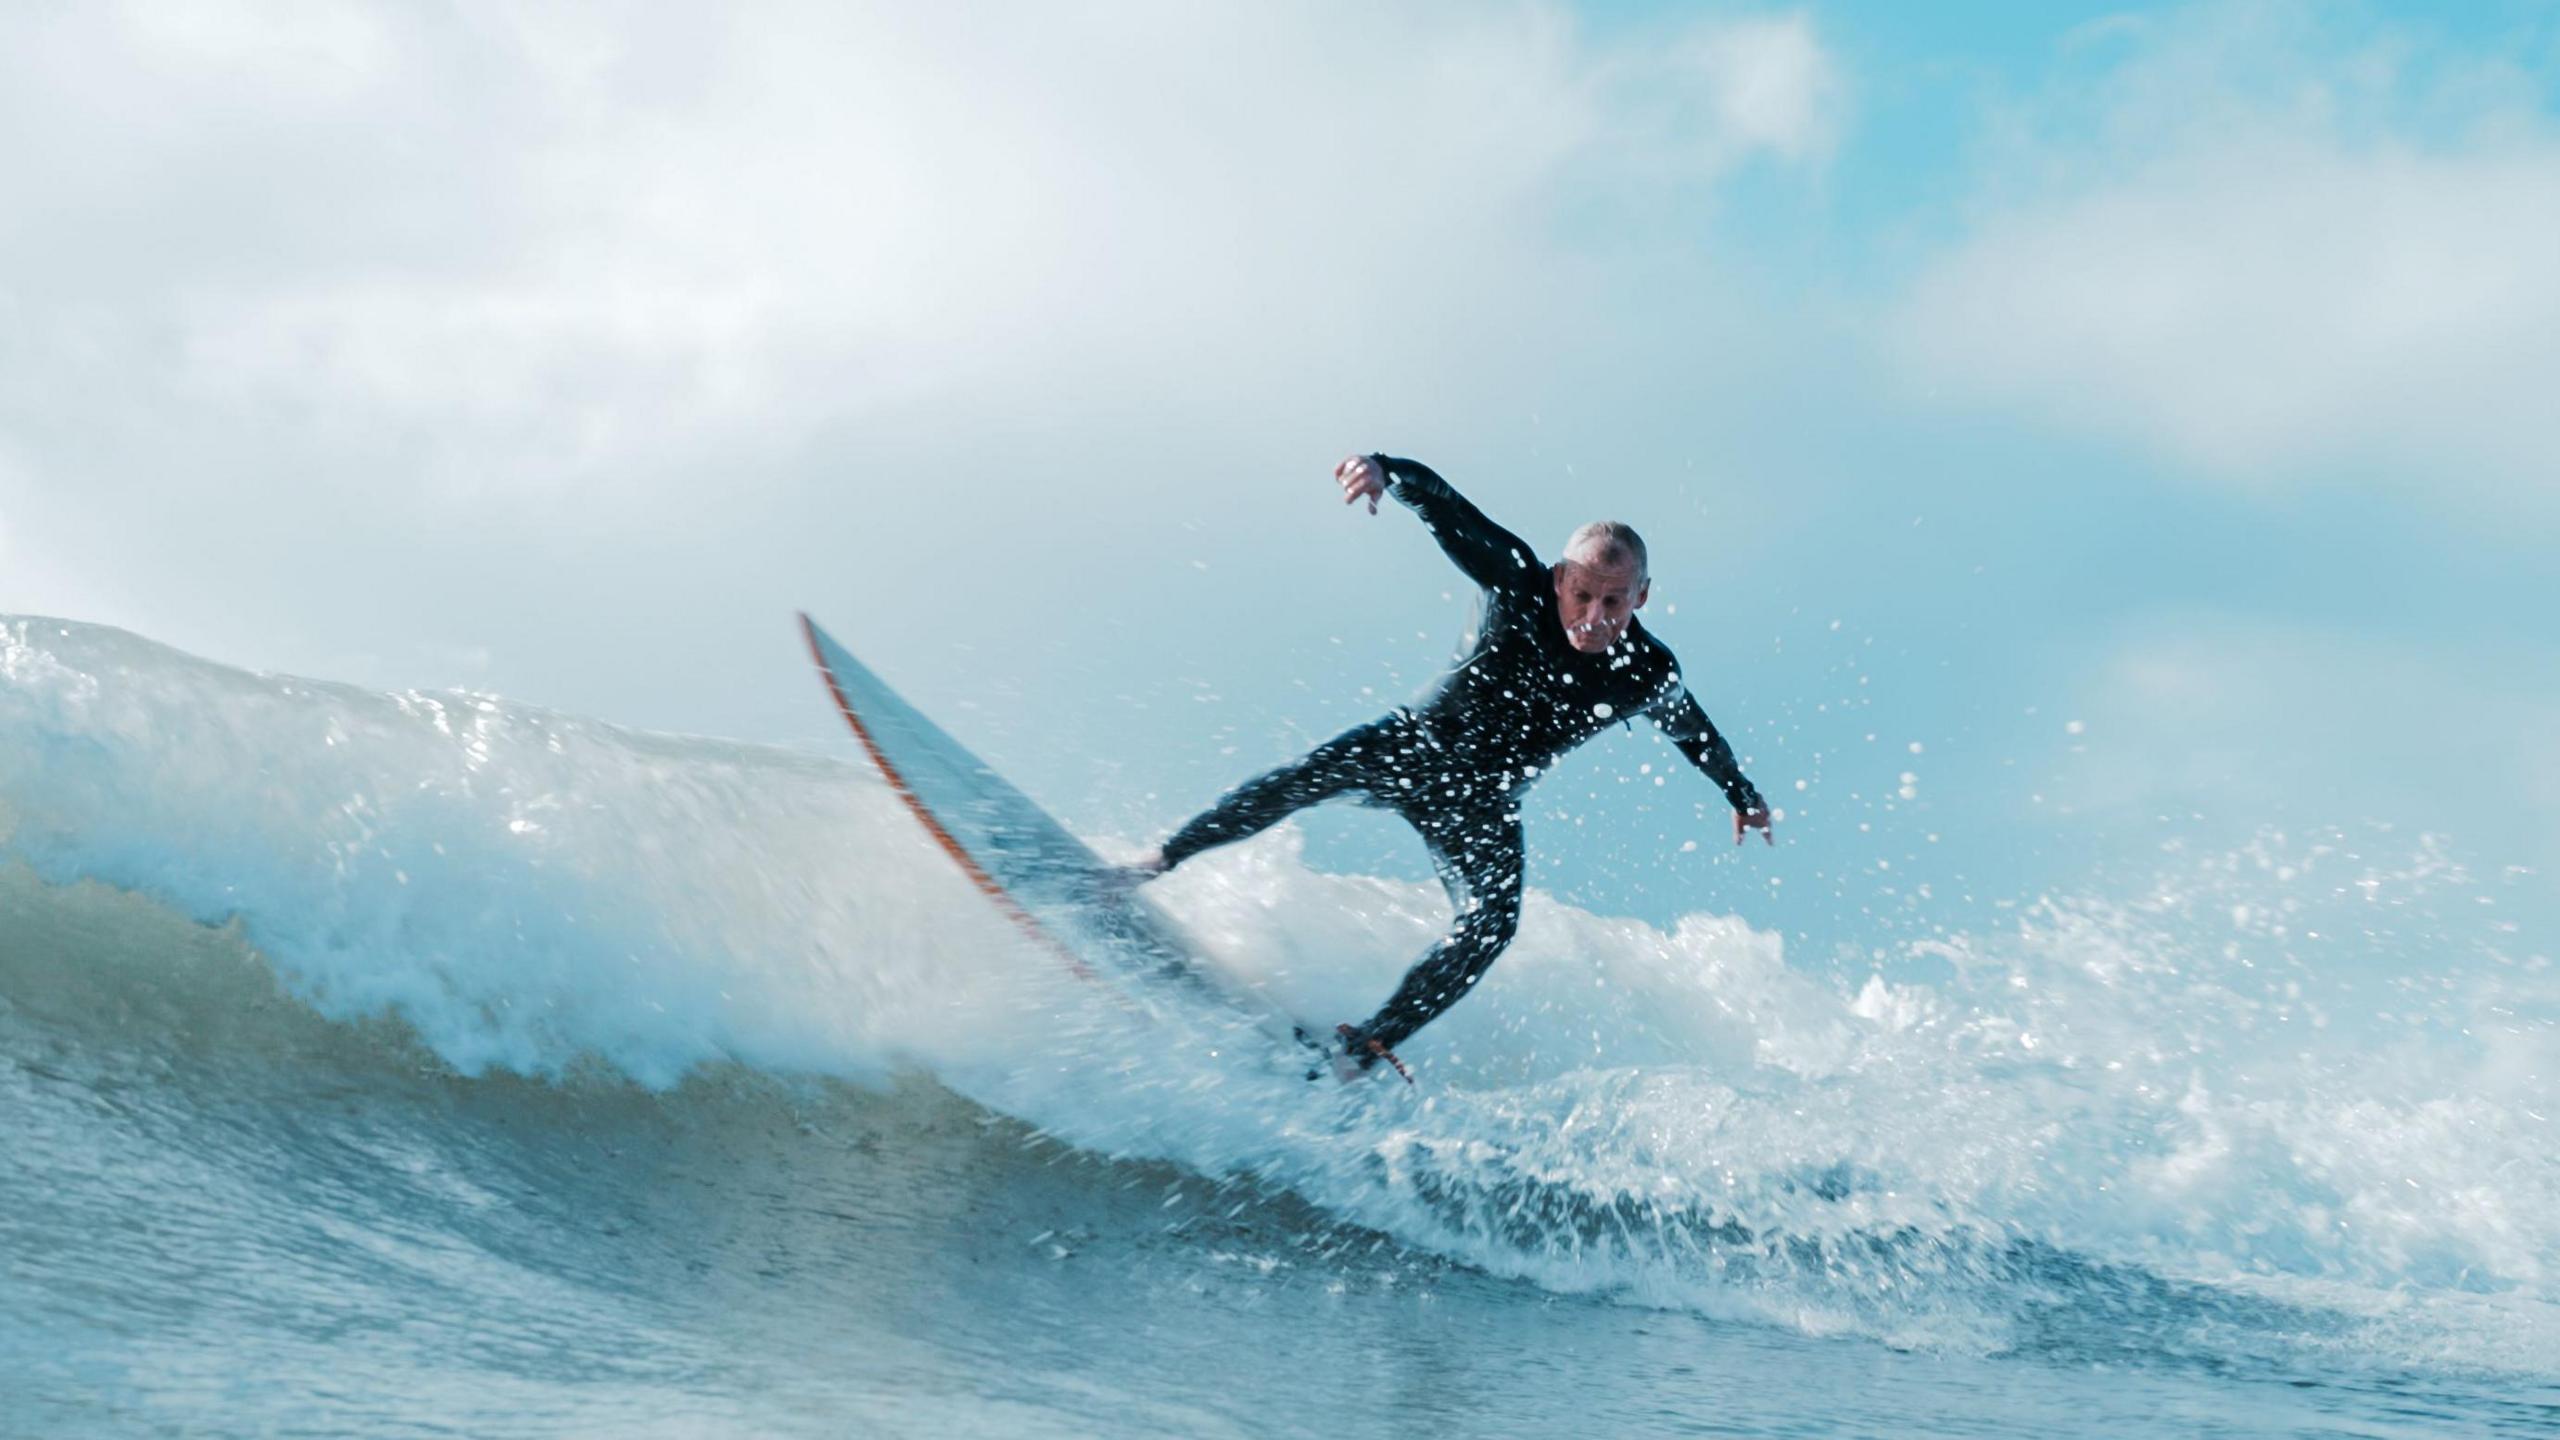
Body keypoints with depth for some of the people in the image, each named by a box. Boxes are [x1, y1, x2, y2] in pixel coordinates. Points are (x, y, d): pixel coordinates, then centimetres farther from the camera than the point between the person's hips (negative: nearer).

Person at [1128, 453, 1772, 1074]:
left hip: (1482, 806, 2)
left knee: (1491, 923, -22)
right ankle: (1156, 865, -17)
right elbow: (1445, 507, -27)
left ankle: (1374, 1041, -20)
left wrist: (1741, 795, 23)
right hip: (1415, 744, -2)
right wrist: (1385, 471, -49)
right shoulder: (1519, 586, -20)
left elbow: (1695, 730, 8)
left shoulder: (1650, 676, -13)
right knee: (1315, 772, -28)